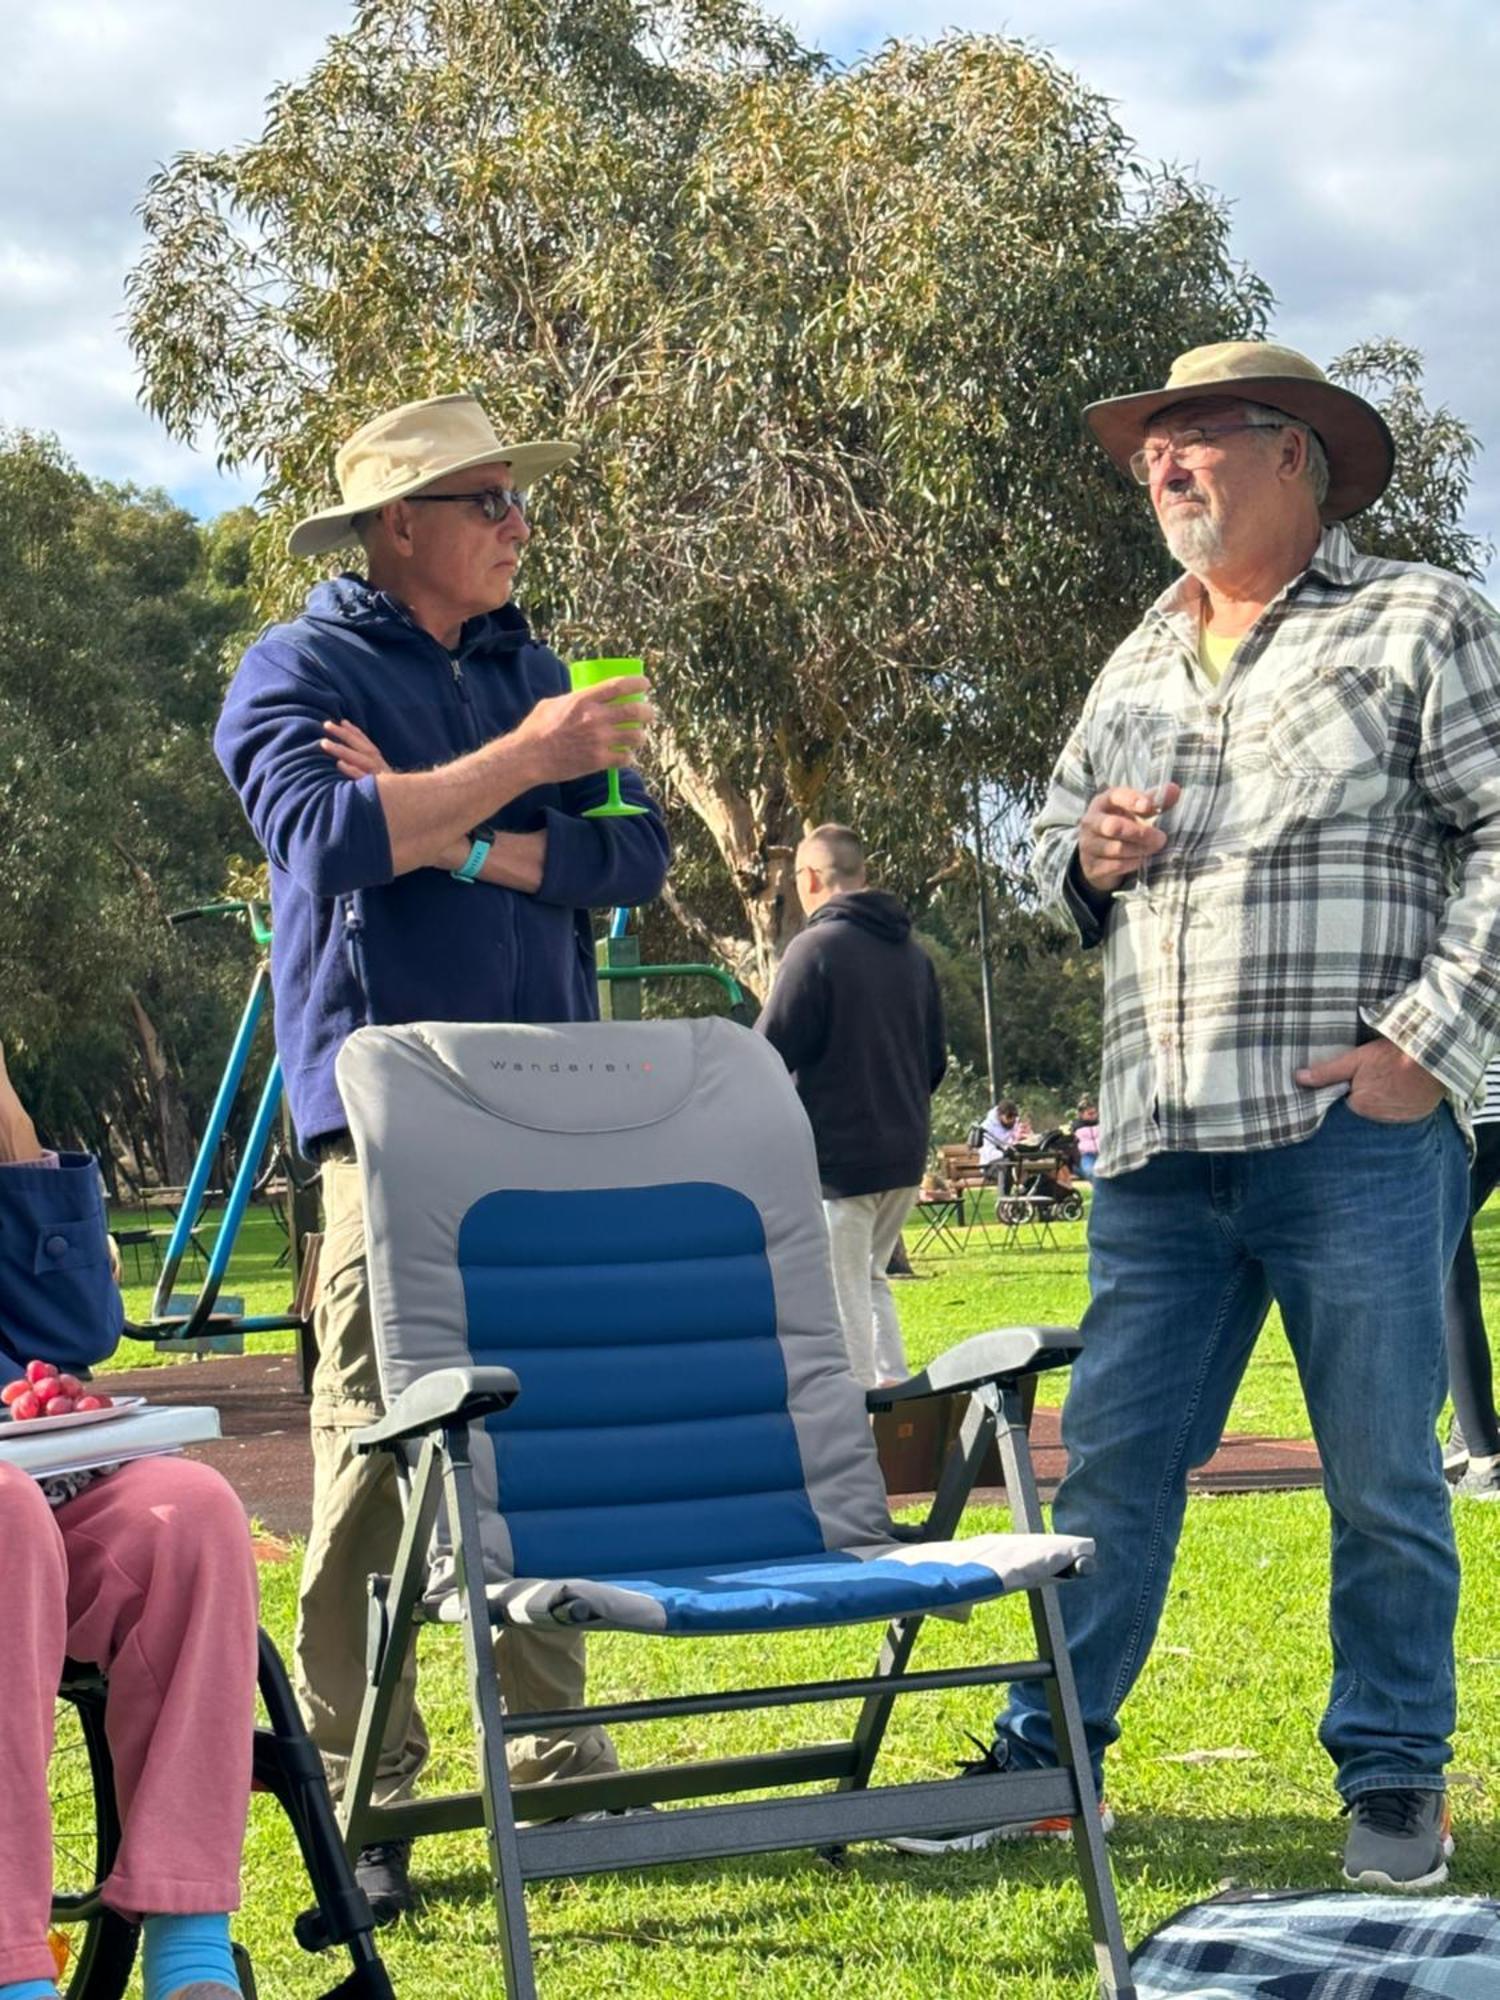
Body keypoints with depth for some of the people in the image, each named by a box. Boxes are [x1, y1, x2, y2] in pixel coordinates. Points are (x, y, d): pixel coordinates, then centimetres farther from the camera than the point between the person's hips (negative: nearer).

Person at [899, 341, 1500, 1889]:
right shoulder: (1139, 665, 19)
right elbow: (1051, 844, 28)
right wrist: (1085, 857, 4)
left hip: (1352, 1131, -5)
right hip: (1157, 1143, 5)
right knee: (1111, 1458, 8)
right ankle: (1048, 1749, 17)